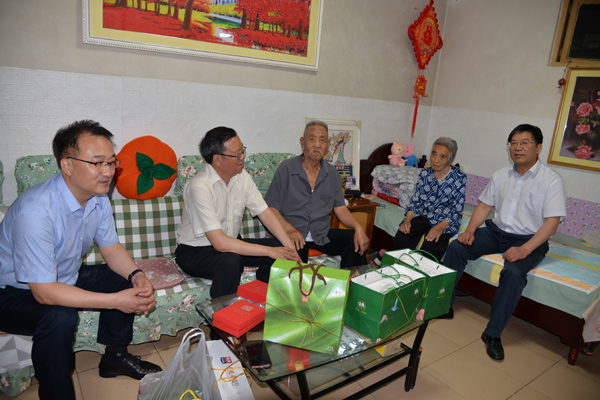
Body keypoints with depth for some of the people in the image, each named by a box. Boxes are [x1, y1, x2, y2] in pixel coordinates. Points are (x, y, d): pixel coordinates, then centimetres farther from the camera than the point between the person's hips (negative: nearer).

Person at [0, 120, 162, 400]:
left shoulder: (98, 198, -10)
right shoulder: (36, 211, -35)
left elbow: (111, 248, 1)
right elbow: (44, 292, -33)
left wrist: (137, 276, -20)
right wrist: (115, 301, -34)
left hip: (66, 278, 8)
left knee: (124, 280, -5)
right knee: (59, 318, -34)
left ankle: (114, 357, 15)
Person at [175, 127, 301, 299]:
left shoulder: (242, 177, -4)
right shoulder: (199, 186, -26)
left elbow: (265, 213, -1)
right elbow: (220, 242, -31)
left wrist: (290, 247, -14)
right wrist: (269, 251, -30)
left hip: (231, 243, 7)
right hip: (194, 251, -7)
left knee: (279, 247, -11)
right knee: (231, 261, -37)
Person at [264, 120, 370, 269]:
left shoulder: (333, 173, 10)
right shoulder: (286, 169, -3)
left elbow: (340, 209, 9)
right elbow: (271, 208, -5)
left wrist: (358, 227, -10)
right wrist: (290, 230, -22)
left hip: (322, 235, 5)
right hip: (293, 235, -4)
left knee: (358, 243, -16)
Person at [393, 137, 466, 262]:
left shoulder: (459, 178, -5)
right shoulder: (424, 174, 7)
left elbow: (457, 210, -7)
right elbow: (415, 201, 9)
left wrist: (440, 227, -23)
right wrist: (407, 219, -10)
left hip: (445, 221, -3)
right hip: (423, 216, 4)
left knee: (428, 248, -31)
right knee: (400, 239, -24)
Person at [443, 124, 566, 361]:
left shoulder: (552, 181, -9)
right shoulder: (501, 175, 7)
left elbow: (552, 221, -17)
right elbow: (485, 205, 9)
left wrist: (524, 249, -28)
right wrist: (470, 230, -8)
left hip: (528, 239, -5)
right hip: (496, 231, 5)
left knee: (513, 271, -33)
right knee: (457, 247, -15)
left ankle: (493, 334, -19)